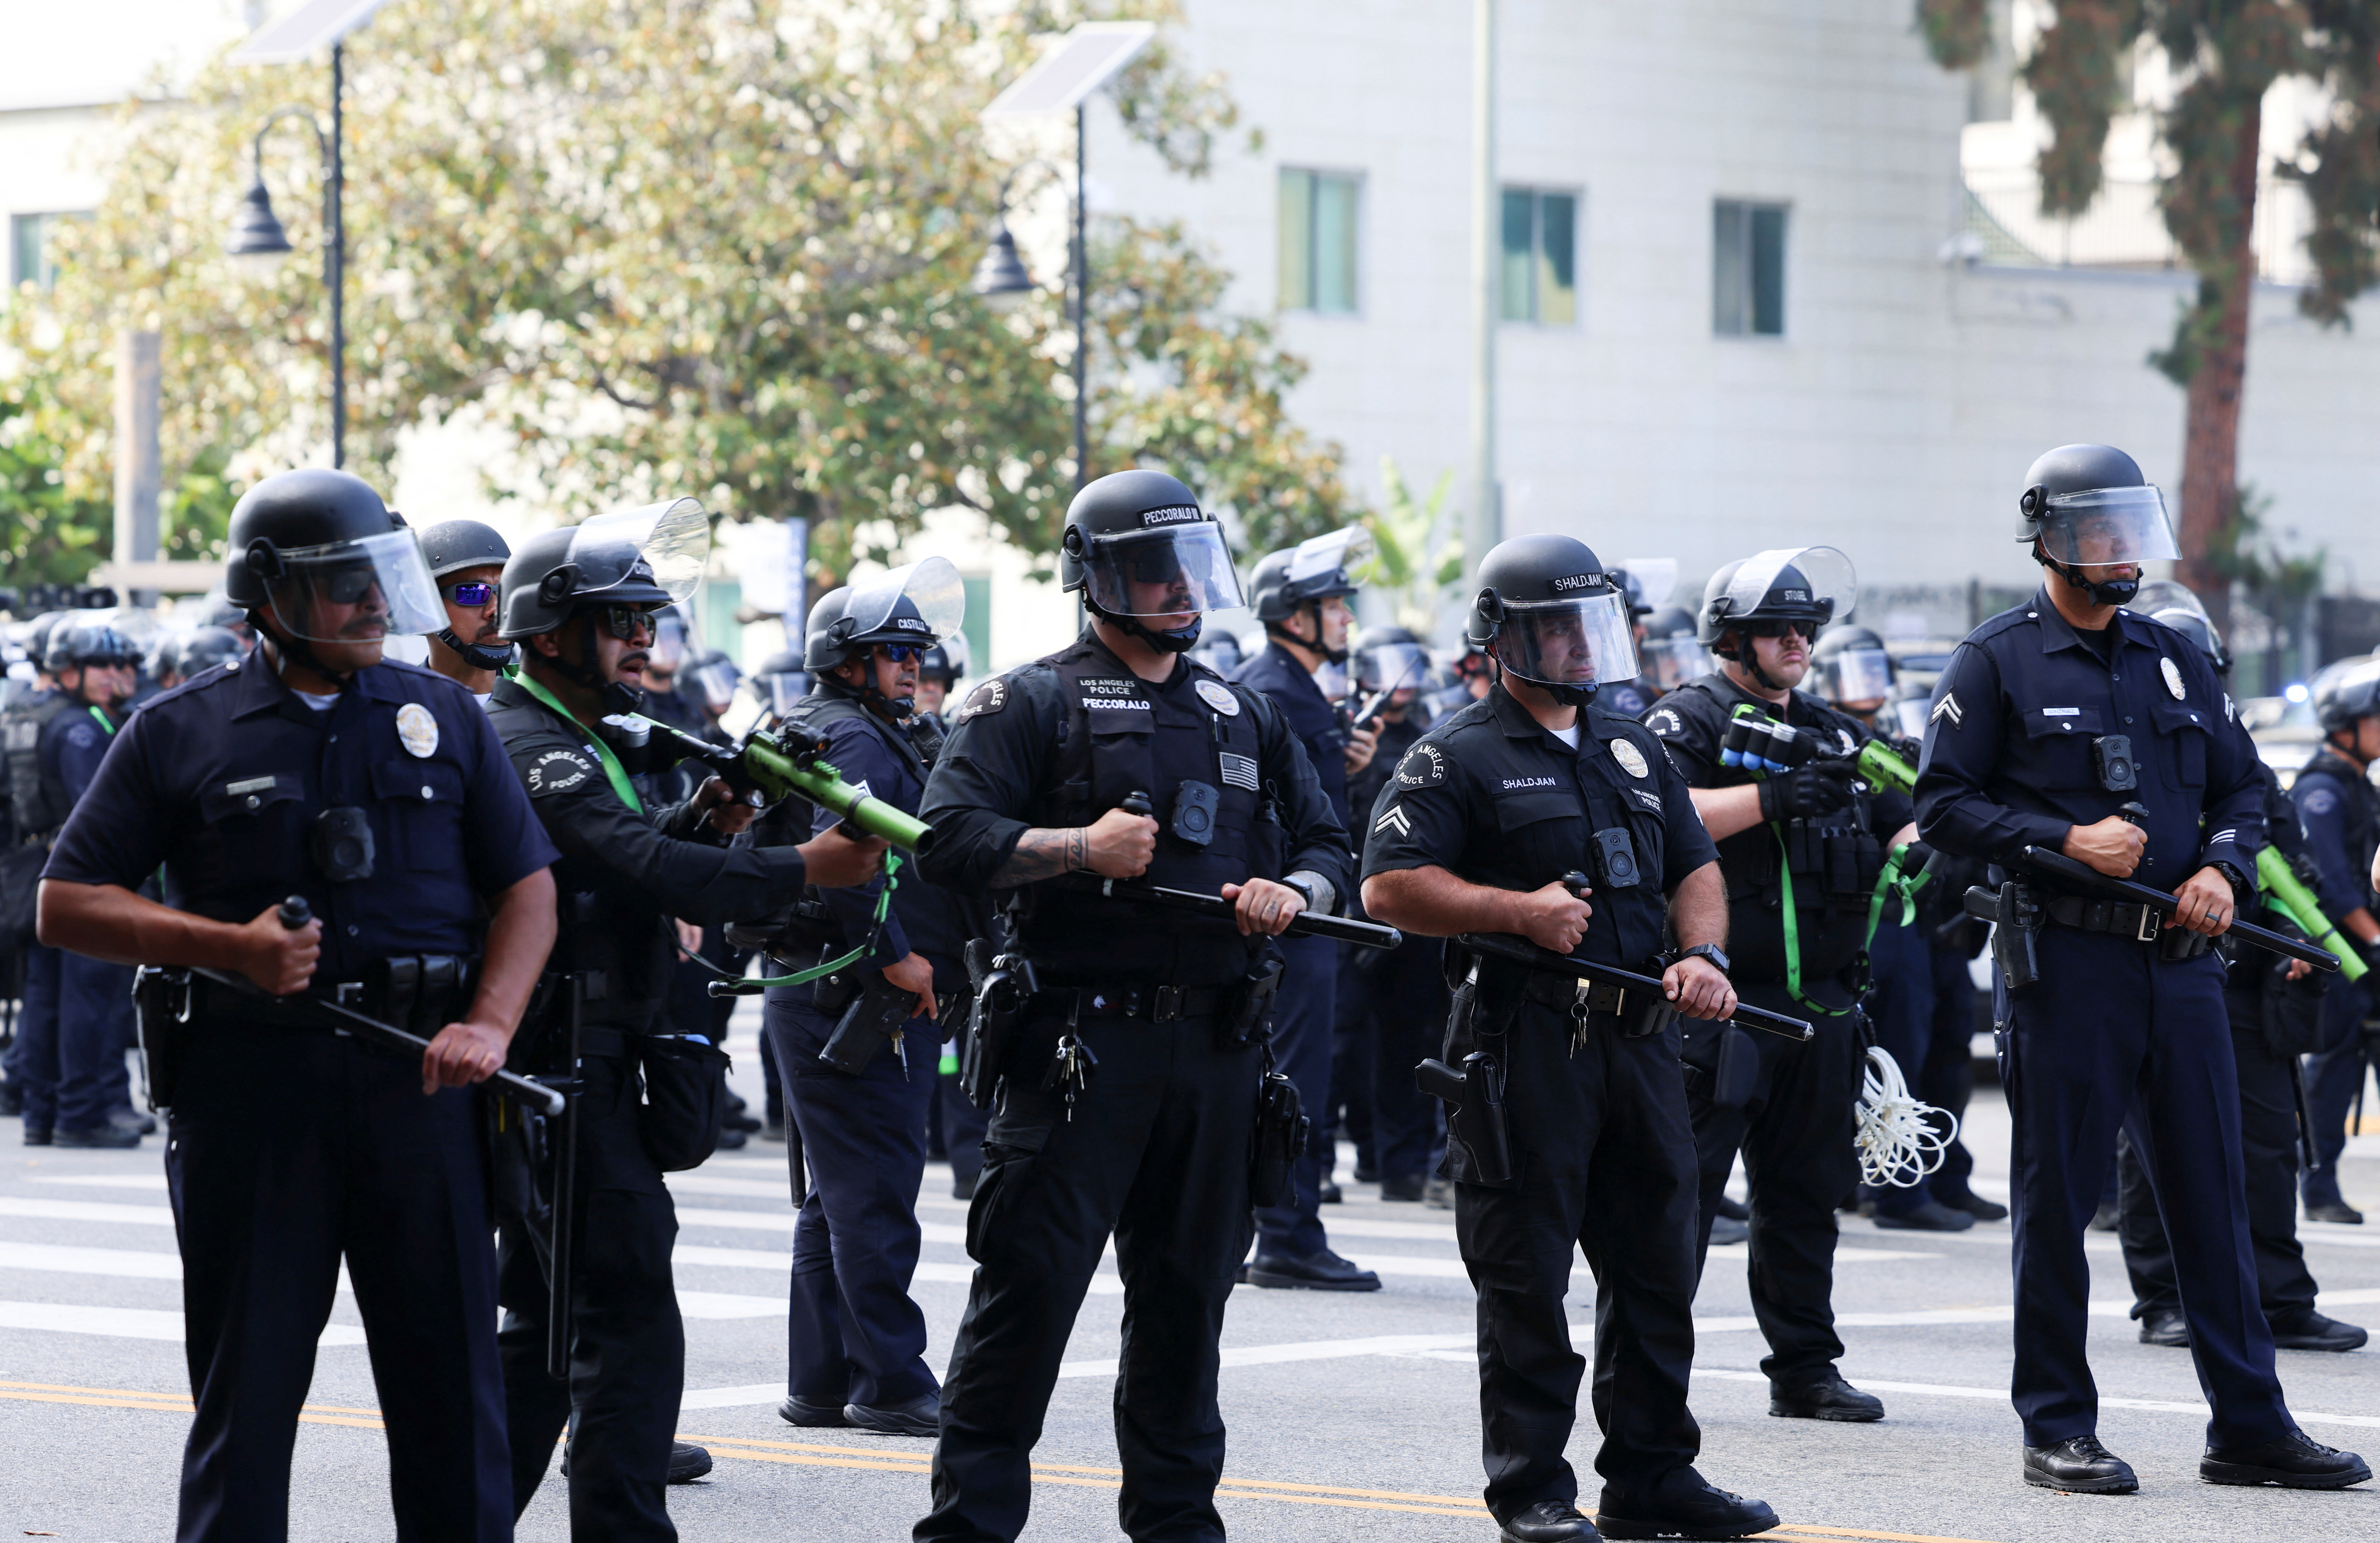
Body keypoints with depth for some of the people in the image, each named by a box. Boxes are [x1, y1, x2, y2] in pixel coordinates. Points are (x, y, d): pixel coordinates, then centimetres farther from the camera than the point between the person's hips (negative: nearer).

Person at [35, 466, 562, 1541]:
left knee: (449, 1372, 3)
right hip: (250, 1081, -2)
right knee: (246, 1381, 2)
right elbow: (65, 905, 3)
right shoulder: (182, 734, 4)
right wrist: (231, 948, -11)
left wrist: (488, 1024, -6)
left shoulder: (445, 718, 11)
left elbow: (527, 885, 12)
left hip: (416, 1078, 2)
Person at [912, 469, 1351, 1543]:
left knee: (1188, 1297, 12)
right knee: (1029, 1290, -6)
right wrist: (1078, 848, -20)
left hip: (1216, 1050, 5)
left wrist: (1292, 894, -1)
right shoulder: (1032, 705, 0)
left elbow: (1327, 845, 22)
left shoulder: (1245, 716, 18)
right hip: (1082, 1042, -5)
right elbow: (948, 840, -9)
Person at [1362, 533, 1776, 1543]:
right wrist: (1518, 911, -19)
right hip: (1524, 1040, -7)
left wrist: (1703, 955, 2)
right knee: (1526, 1279, -3)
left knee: (1658, 1267, 9)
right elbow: (1388, 887, -11)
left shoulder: (1633, 751, 19)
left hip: (1639, 1037, 7)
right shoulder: (1458, 759, -3)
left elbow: (1695, 869, 22)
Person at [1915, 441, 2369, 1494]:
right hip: (2064, 962, -5)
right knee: (2059, 1199, 1)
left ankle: (2249, 1425, 9)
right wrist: (2067, 841, -15)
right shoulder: (1998, 663, 1)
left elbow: (2242, 786, 21)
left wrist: (2223, 870, 0)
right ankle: (2057, 1428, 8)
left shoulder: (2175, 659, 16)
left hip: (2181, 963, 5)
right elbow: (1943, 805, -4)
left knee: (2212, 1193, 5)